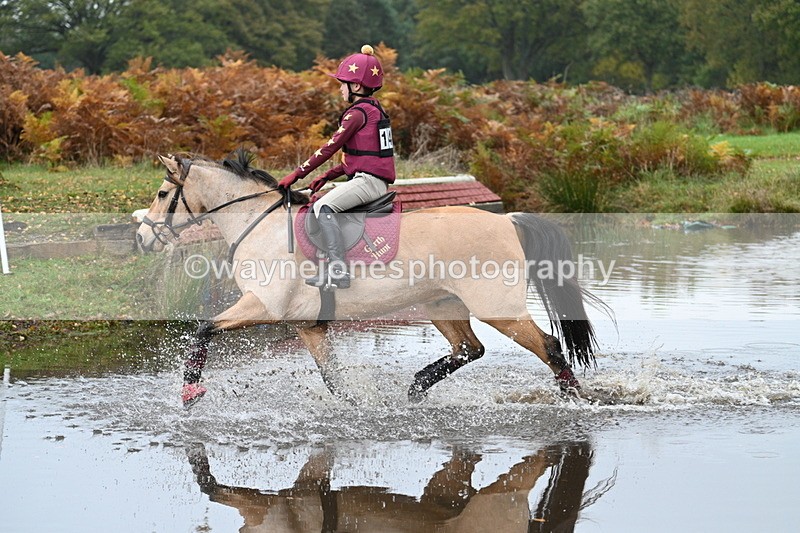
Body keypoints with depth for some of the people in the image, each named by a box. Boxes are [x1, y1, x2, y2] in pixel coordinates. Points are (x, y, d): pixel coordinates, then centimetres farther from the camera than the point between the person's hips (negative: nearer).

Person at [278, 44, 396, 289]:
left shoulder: (358, 112, -12)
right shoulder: (373, 108, 19)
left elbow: (330, 147, -15)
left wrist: (297, 174, -11)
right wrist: (326, 176, 16)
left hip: (368, 180, -11)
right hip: (374, 180, 11)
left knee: (323, 207, -27)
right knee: (316, 205, 21)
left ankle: (339, 271, -37)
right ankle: (327, 267, 18)